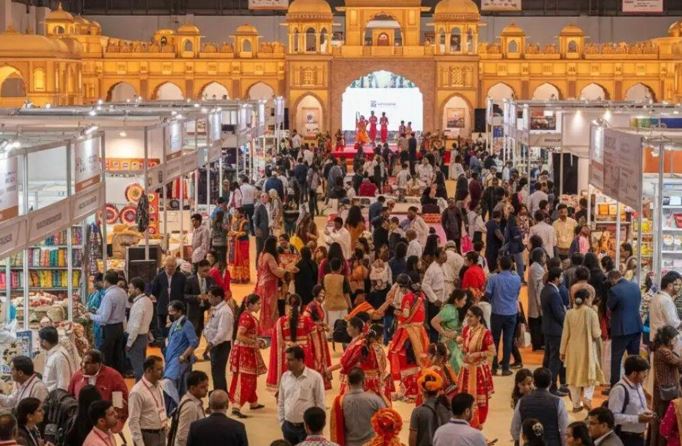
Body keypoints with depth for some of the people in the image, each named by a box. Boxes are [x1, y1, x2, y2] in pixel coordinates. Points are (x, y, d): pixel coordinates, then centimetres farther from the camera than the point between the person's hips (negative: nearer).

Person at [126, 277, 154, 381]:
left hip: (137, 337, -9)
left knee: (137, 366, -2)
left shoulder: (139, 304, -22)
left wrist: (129, 343, -17)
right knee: (142, 364, 18)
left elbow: (136, 326, -23)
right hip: (144, 335, 9)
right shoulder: (148, 300, 6)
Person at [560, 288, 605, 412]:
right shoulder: (591, 313, -13)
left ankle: (576, 404, 17)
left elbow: (565, 334, -1)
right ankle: (587, 397, -11)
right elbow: (596, 334, -12)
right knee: (590, 374, 11)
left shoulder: (569, 313, -4)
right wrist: (600, 332, 12)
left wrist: (562, 351, 8)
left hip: (573, 349, 3)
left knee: (574, 375, 13)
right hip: (588, 349, -3)